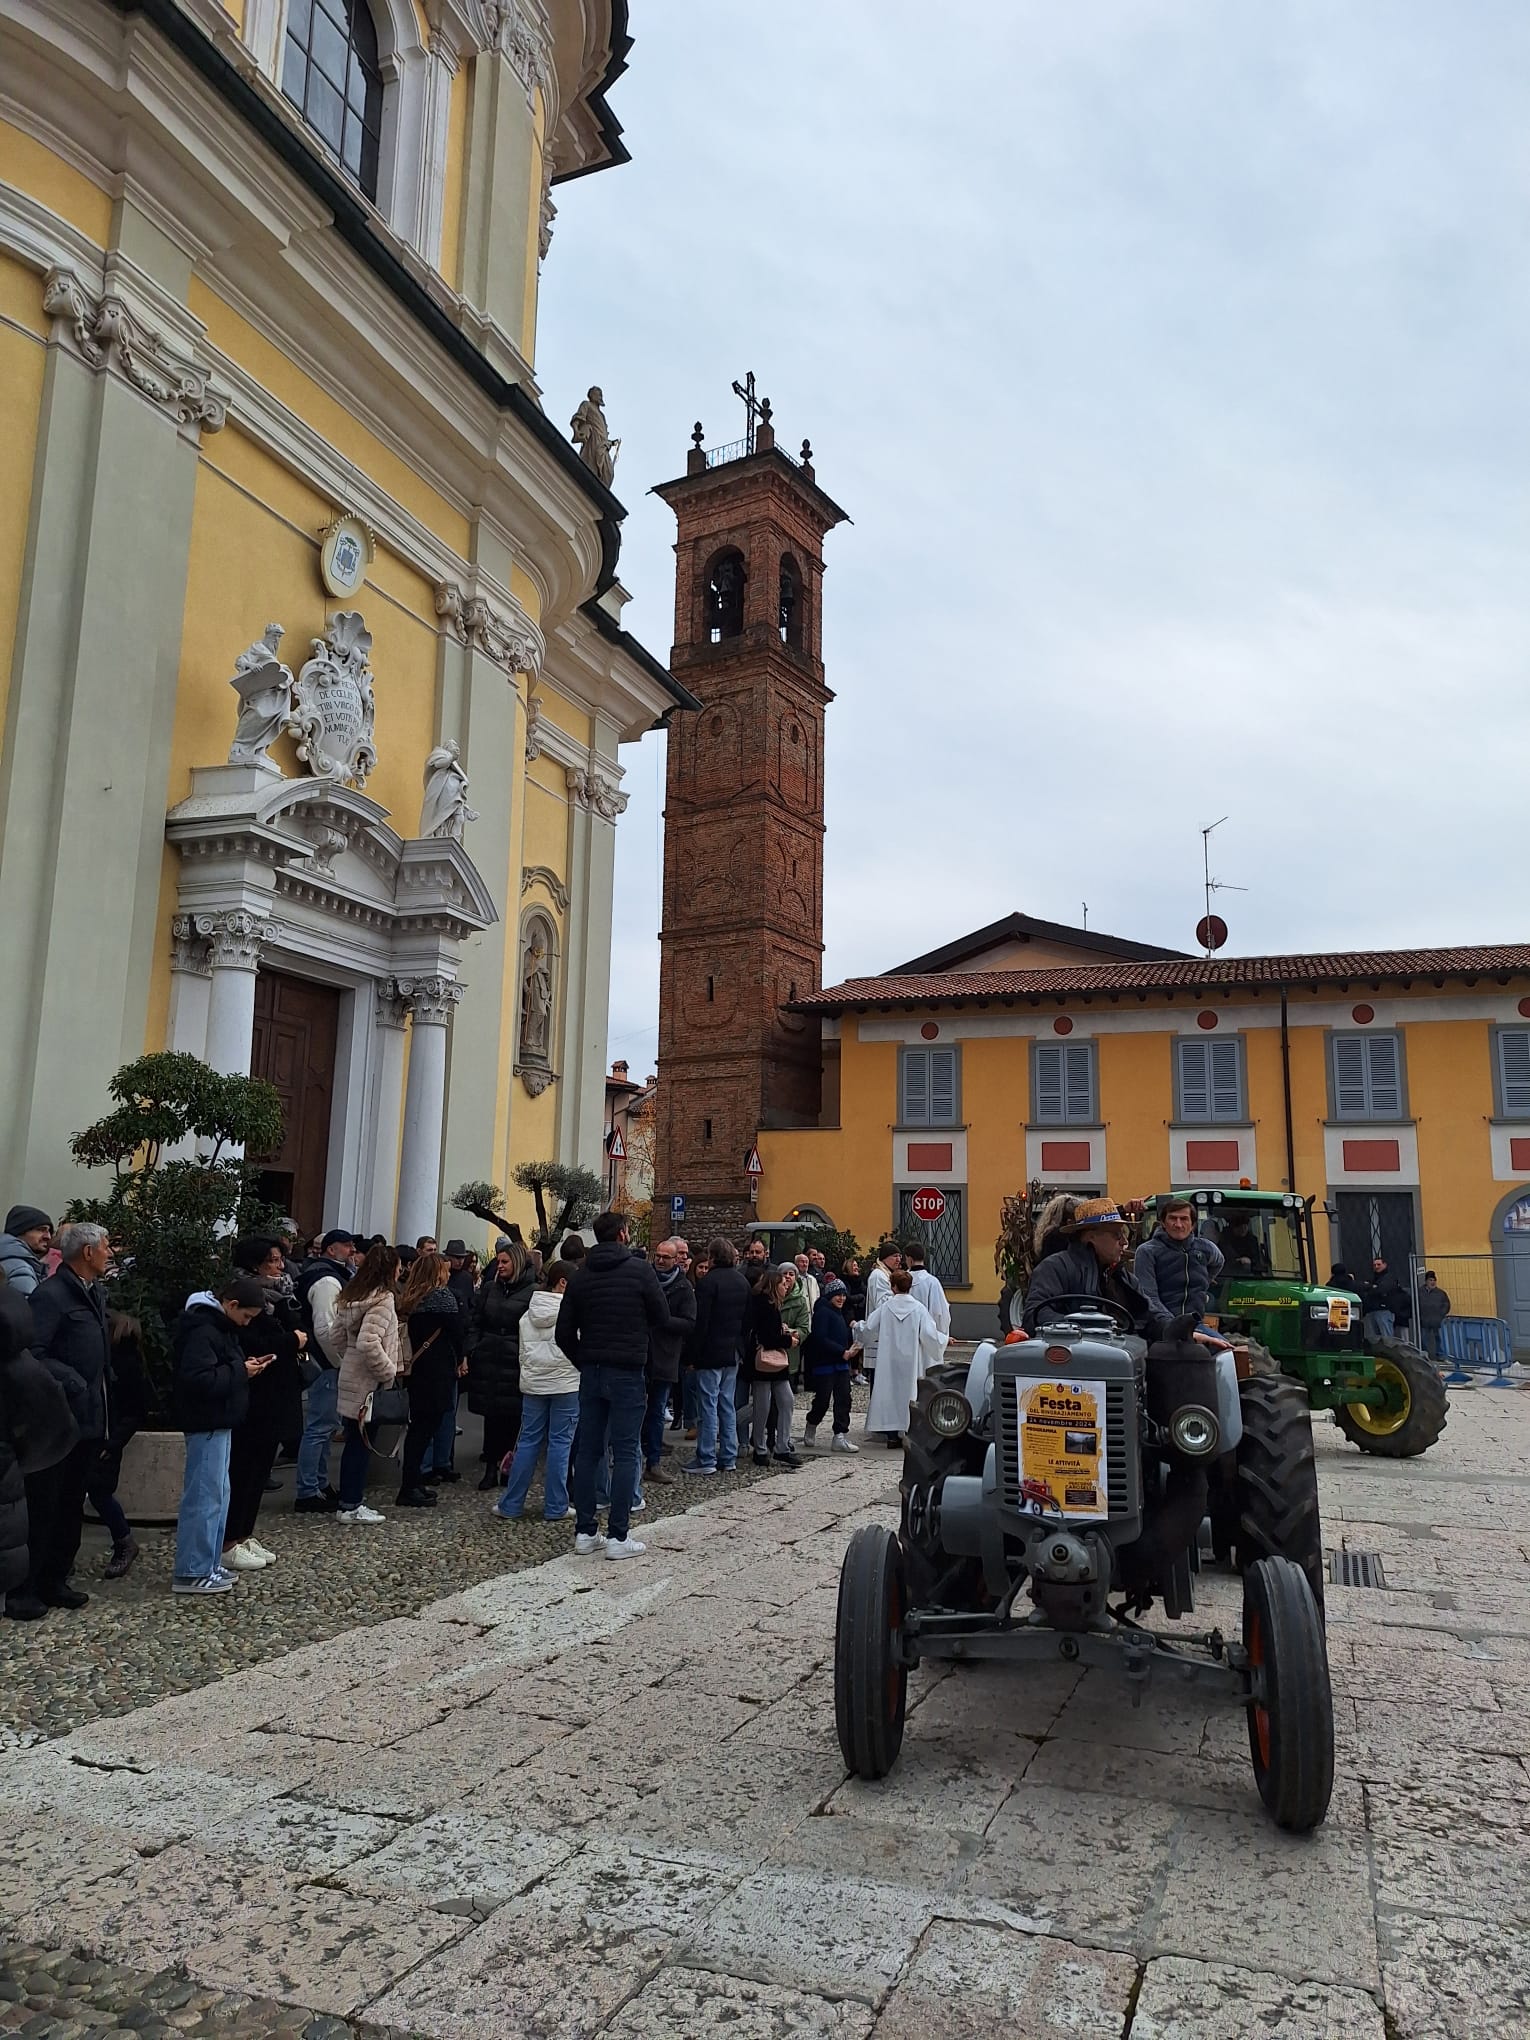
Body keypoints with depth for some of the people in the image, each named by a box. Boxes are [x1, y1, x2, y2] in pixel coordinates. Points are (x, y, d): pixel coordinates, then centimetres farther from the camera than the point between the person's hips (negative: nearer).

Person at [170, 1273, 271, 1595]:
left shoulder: (219, 1325, 12)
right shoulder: (203, 1330, -19)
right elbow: (198, 1379, -28)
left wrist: (245, 1367, 5)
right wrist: (240, 1371, -19)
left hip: (217, 1422, 11)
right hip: (206, 1423, -11)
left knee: (217, 1494, 15)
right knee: (205, 1496, -5)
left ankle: (208, 1565, 22)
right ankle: (191, 1573, 2)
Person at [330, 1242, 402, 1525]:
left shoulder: (351, 1295, 9)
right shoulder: (383, 1298, -18)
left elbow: (338, 1337, 14)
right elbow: (368, 1342, -27)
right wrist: (389, 1371, -17)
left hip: (351, 1378, 9)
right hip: (369, 1383, -9)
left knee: (354, 1442, 14)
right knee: (362, 1443, 0)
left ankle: (351, 1499, 22)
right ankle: (350, 1506, 6)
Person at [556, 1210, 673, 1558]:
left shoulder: (581, 1277, 5)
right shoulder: (640, 1270, -8)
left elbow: (564, 1333, 5)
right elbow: (663, 1320, -2)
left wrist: (584, 1364, 15)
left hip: (591, 1372, 5)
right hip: (627, 1372, -5)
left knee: (588, 1451, 10)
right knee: (625, 1453, 0)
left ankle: (585, 1532, 14)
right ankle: (617, 1536, 1)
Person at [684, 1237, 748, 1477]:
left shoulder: (708, 1282, -13)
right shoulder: (742, 1281, 10)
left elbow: (701, 1322, -16)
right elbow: (748, 1318, 14)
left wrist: (693, 1354, -11)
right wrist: (740, 1345, 17)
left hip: (712, 1352, -7)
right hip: (734, 1352, 7)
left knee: (708, 1405, -3)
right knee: (728, 1405, 11)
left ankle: (706, 1459, -1)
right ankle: (728, 1458, 14)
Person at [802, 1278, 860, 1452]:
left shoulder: (839, 1313, 17)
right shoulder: (822, 1312, -10)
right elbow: (820, 1339, -19)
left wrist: (851, 1350, 1)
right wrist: (843, 1352, -19)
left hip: (841, 1363, 8)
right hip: (824, 1364, -8)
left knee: (843, 1399, 0)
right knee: (822, 1400, -1)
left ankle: (840, 1437, 1)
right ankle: (811, 1429, 23)